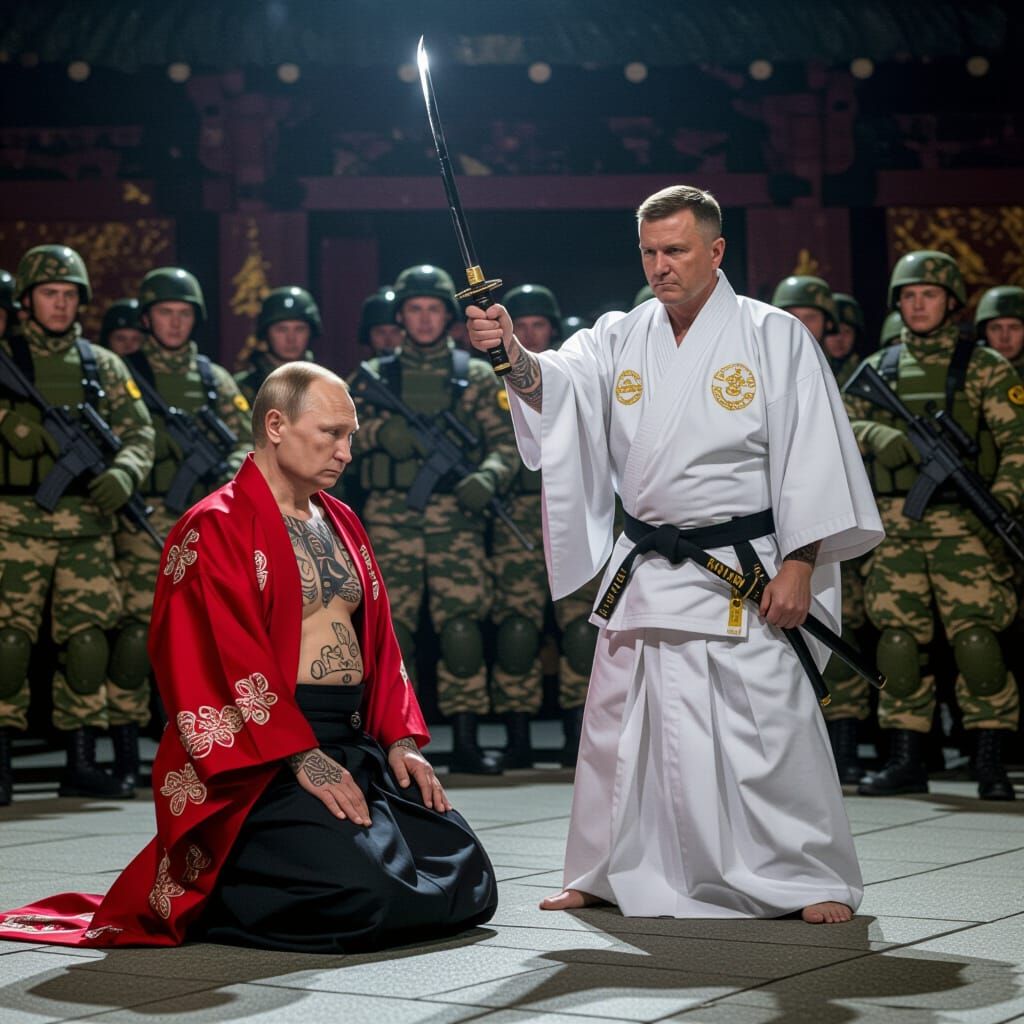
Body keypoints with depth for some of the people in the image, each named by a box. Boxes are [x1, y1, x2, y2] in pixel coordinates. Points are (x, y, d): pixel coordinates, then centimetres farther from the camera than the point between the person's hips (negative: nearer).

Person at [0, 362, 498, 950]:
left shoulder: (341, 523, 19)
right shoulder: (214, 529, -6)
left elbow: (379, 641, 18)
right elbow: (229, 661, -15)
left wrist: (400, 739, 3)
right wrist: (303, 758, -21)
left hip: (357, 745, 9)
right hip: (262, 762, -8)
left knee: (469, 882, -3)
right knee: (367, 896, -28)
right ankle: (209, 898, 1)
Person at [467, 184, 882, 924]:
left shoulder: (774, 338, -6)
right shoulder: (622, 338, 8)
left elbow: (811, 458, -8)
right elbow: (558, 384, -9)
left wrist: (798, 565, -13)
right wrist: (513, 353, -31)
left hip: (743, 574, -5)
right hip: (643, 574, 5)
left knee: (770, 725, -6)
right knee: (620, 721, 12)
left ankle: (815, 879, 7)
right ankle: (609, 873, 27)